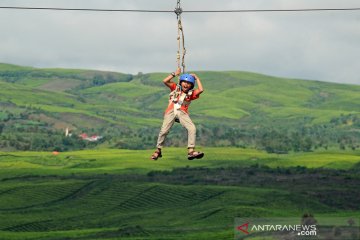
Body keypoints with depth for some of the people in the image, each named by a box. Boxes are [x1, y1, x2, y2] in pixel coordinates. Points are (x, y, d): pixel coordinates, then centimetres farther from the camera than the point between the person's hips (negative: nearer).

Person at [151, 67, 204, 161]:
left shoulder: (191, 93, 18)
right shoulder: (175, 88, 20)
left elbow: (201, 90, 3)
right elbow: (165, 81, 11)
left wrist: (197, 78, 13)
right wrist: (175, 74, 9)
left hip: (182, 113, 1)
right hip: (171, 112, -1)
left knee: (192, 128, -22)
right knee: (164, 131, -17)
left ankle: (191, 151, -26)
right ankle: (158, 151, 2)